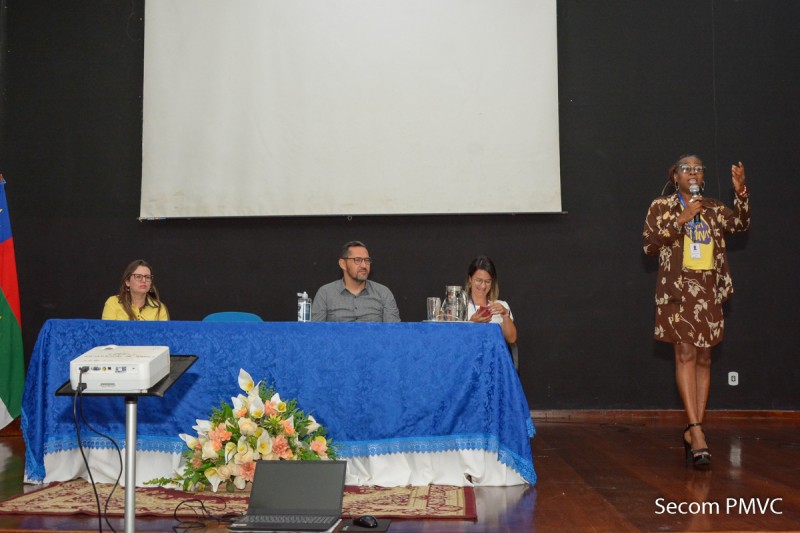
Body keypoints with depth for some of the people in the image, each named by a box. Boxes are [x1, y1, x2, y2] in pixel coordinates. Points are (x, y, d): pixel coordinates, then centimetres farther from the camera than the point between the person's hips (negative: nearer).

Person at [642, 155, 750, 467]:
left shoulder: (714, 209, 14)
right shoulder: (662, 207, 4)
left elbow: (740, 224, 0)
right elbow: (649, 244, -7)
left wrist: (740, 193, -16)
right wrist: (680, 220, -16)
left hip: (709, 292, 4)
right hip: (677, 289, -4)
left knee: (704, 359, 4)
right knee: (685, 354, -13)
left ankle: (692, 432, 10)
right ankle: (698, 432, -17)